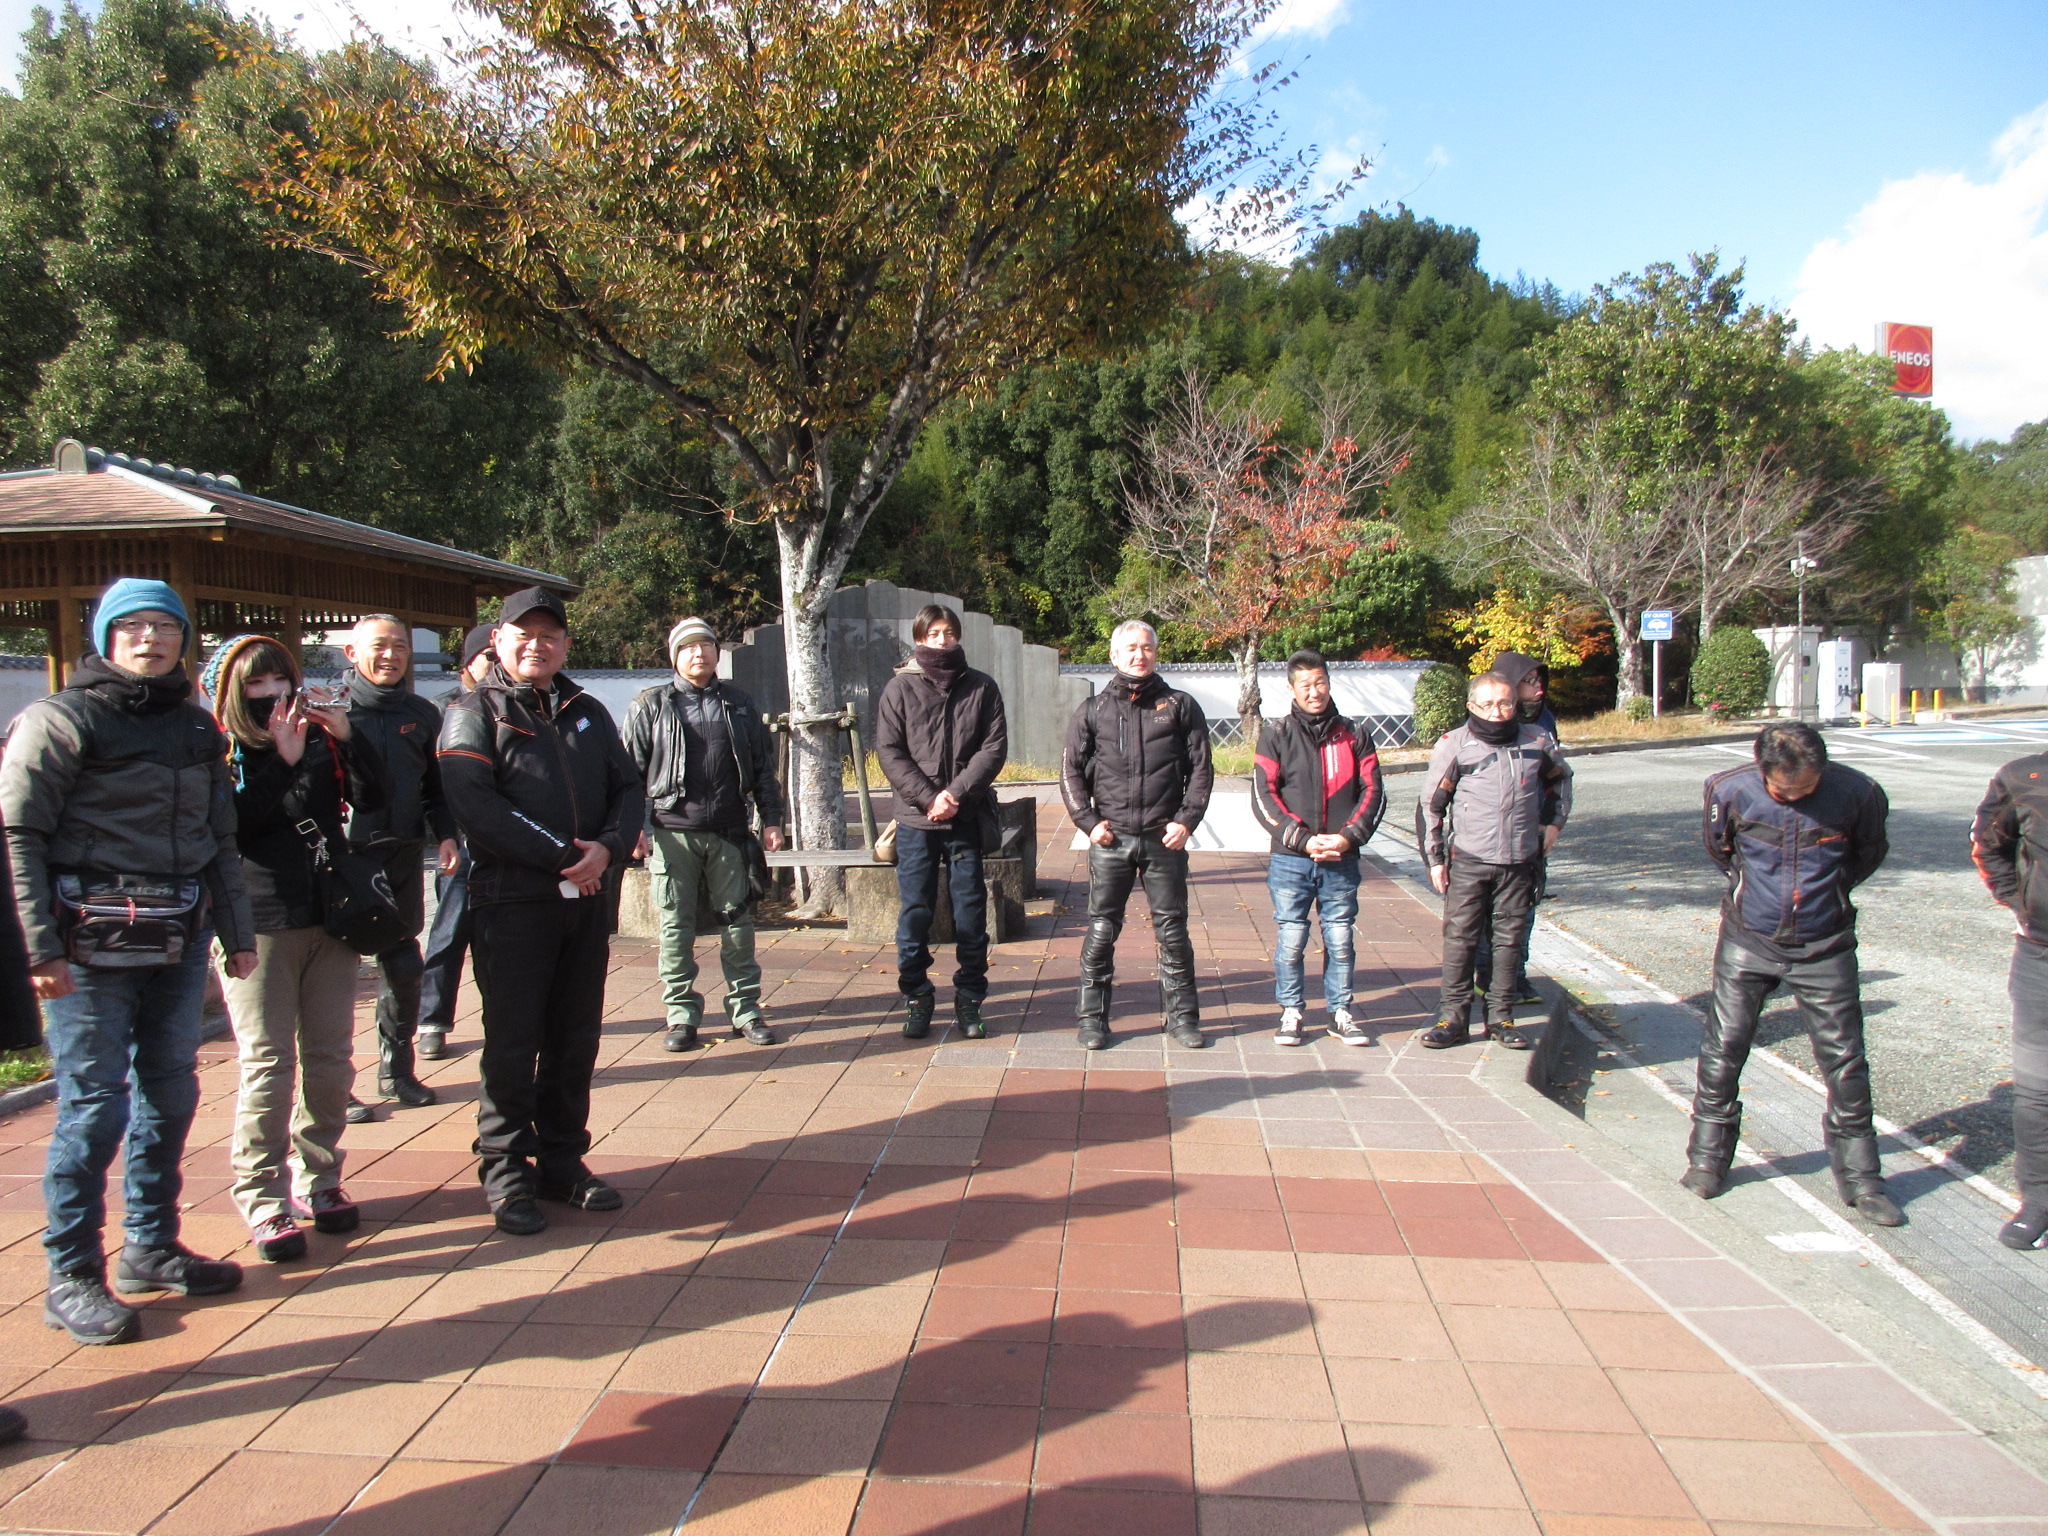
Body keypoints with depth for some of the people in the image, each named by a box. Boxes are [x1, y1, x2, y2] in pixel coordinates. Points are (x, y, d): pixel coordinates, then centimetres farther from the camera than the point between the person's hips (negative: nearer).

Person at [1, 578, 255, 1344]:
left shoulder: (196, 727, 13)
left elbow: (221, 838, 18)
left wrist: (237, 931, 14)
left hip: (179, 941, 6)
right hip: (92, 944, -6)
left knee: (170, 1095, 12)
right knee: (94, 1105, -3)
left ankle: (151, 1246, 27)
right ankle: (70, 1278, 10)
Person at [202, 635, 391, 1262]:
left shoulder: (320, 739, 9)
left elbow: (375, 799, -2)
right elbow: (229, 825, -17)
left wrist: (348, 735, -13)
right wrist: (283, 762, -19)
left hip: (329, 919, 4)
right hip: (258, 926, -4)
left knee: (330, 1060, 8)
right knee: (267, 1064, -4)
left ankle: (319, 1180, 21)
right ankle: (264, 1199, 5)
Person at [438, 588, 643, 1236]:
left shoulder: (587, 713, 17)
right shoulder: (474, 712, 0)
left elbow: (628, 788, 11)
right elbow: (474, 804, -14)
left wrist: (607, 848, -9)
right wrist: (559, 856, -16)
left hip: (586, 900, 5)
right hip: (511, 905, -5)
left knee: (575, 1042, 11)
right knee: (512, 1046, 1)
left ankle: (563, 1163, 23)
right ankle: (507, 1176, 14)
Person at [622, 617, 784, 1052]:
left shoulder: (739, 705, 13)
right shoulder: (651, 705, 5)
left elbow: (763, 765, 15)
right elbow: (629, 768, 4)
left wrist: (771, 819, 9)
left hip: (729, 834, 2)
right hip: (672, 833, -2)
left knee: (737, 921, 5)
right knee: (676, 926, 2)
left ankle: (745, 1008, 15)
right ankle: (681, 1013, 12)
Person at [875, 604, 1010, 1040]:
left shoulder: (981, 687, 5)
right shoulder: (900, 687, 4)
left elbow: (994, 747, -1)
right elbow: (889, 751, -2)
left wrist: (957, 793, -13)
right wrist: (928, 798, -13)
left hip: (968, 820, 0)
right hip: (915, 819, 0)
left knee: (970, 912, 5)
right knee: (914, 912, 3)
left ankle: (970, 1000, 16)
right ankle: (916, 999, 16)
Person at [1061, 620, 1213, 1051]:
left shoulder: (1180, 706, 8)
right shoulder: (1093, 710, 8)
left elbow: (1201, 768, 6)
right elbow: (1071, 771, 8)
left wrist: (1187, 819, -5)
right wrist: (1088, 820, -3)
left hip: (1165, 839, 0)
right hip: (1111, 840, 0)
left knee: (1173, 930, 7)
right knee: (1101, 931, 3)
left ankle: (1182, 1016, 19)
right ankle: (1093, 1018, 13)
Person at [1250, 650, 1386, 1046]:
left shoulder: (1354, 735, 6)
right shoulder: (1276, 735, 2)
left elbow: (1373, 793, 5)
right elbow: (1264, 797, -3)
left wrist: (1348, 838, -10)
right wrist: (1303, 839, -12)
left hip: (1342, 861, 1)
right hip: (1290, 861, -1)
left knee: (1340, 941, 8)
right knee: (1290, 940, 3)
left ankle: (1341, 1013, 22)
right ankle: (1291, 1013, 17)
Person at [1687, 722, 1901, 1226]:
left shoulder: (1857, 793, -15)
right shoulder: (1730, 790, -15)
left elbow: (1870, 853, 8)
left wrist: (1827, 892, 11)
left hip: (1824, 948, 0)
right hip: (1748, 942, 0)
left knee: (1845, 1062, 4)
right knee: (1722, 1050, 5)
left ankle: (1860, 1179, 20)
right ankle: (1707, 1158, 22)